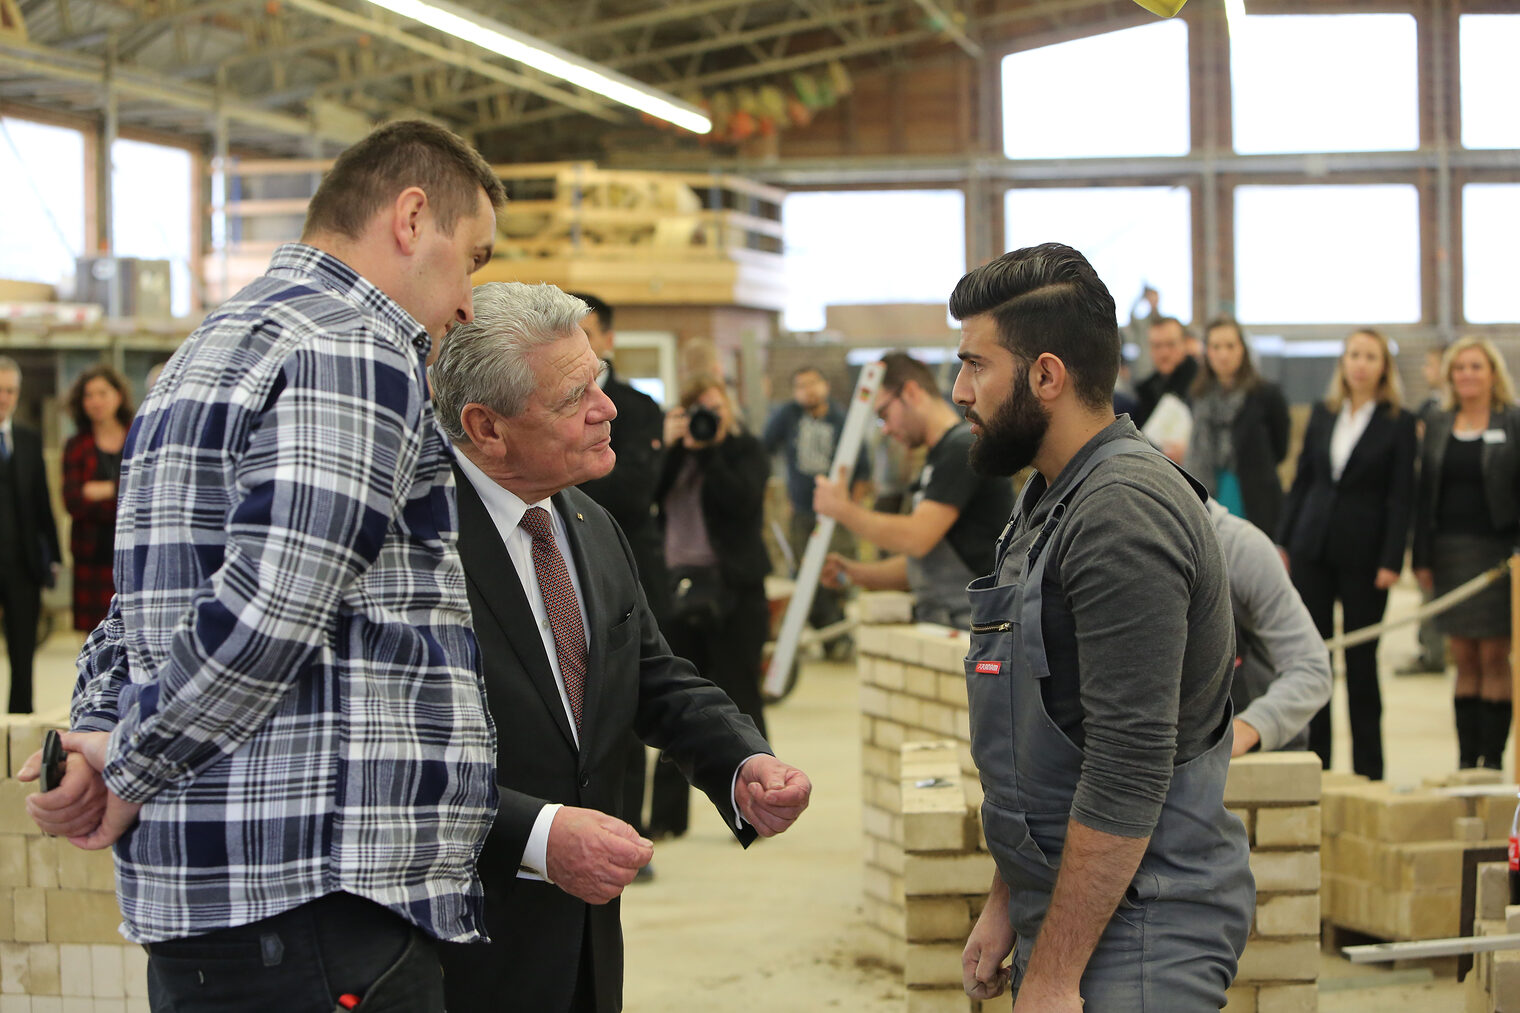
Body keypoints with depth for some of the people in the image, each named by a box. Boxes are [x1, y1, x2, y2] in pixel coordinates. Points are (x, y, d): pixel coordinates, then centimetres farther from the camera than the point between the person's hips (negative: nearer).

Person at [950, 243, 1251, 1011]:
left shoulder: (1124, 514, -19)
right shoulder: (1051, 501, 14)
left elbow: (1129, 771, -23)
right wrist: (1005, 904, 18)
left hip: (1135, 938, -9)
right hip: (1059, 915, 9)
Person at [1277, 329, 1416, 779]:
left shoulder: (1399, 423, -2)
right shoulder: (1323, 414, 9)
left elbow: (1401, 498, -5)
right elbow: (1302, 480, 12)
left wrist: (1391, 561, -12)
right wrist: (1283, 540, 6)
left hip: (1364, 553, -4)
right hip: (1313, 547, 4)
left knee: (1361, 659, 2)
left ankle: (1367, 767, 11)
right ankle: (1313, 758, 13)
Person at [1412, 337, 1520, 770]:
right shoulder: (1438, 426, 11)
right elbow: (1425, 494, 12)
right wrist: (1421, 557, 6)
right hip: (1450, 551, 4)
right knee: (1464, 659, 5)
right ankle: (1466, 759, 9)